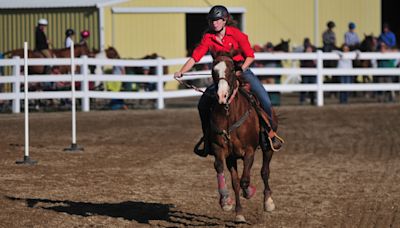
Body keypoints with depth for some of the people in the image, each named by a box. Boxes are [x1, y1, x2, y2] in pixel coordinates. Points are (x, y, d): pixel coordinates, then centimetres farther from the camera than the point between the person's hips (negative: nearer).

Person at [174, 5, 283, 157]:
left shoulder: (236, 34, -12)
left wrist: (241, 68, -24)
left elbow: (250, 56, -7)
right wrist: (181, 72, -23)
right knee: (203, 104, -7)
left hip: (242, 71, -3)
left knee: (264, 99, -21)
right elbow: (195, 57, -10)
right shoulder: (208, 38, -4)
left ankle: (270, 131, 0)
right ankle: (208, 141, 9)